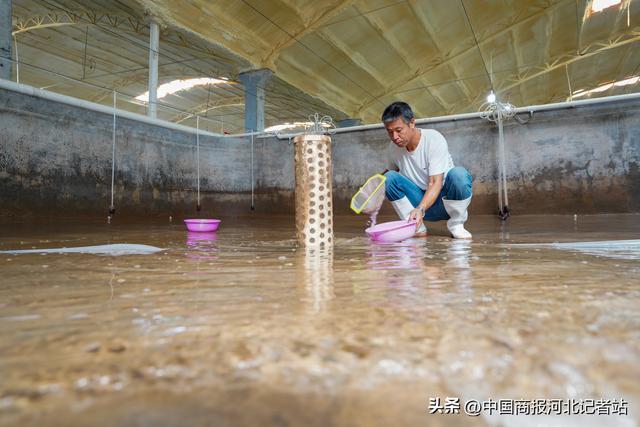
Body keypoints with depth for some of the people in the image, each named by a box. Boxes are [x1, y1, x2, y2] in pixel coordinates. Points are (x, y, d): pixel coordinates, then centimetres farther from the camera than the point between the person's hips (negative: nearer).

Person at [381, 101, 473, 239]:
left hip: (443, 200, -4)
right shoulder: (394, 147, -5)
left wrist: (420, 209, -43)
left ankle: (456, 225, -12)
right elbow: (391, 170, 15)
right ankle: (417, 228, -11)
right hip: (420, 200, 4)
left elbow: (435, 183, -27)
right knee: (389, 177, -19)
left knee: (459, 174, -35)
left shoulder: (434, 139, -20)